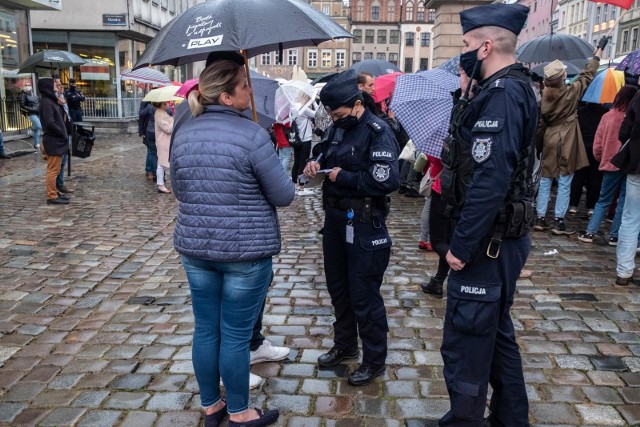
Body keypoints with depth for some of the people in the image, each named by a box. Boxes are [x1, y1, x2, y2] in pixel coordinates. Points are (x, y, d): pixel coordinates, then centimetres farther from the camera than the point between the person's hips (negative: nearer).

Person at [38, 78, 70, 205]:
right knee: (53, 170, -5)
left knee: (54, 169, 14)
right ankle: (51, 197, -1)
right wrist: (63, 134, -12)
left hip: (56, 141, 10)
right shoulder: (46, 103, -14)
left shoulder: (50, 101, 15)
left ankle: (53, 194, 21)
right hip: (54, 141, -10)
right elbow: (50, 123, -21)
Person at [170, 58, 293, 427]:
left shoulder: (184, 131, 4)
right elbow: (284, 196, -11)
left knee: (206, 329, 15)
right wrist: (252, 191, 11)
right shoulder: (252, 134, -15)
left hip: (195, 246, 6)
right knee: (236, 335, 7)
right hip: (245, 250, -5)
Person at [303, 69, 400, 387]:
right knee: (337, 287, 20)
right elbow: (322, 152, 23)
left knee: (364, 296, 1)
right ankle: (345, 345, 39)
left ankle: (375, 361, 20)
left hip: (364, 226, -8)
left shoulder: (377, 133, -17)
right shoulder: (336, 129, 7)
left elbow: (387, 181, -27)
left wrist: (344, 177, -19)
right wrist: (315, 163, -1)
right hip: (335, 219, 8)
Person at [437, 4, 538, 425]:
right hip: (499, 239, 11)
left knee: (464, 340, 0)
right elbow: (474, 155, 10)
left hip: (487, 242, -11)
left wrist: (462, 244, -21)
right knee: (496, 330, 21)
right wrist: (467, 93, 6)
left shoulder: (503, 95, -19)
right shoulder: (505, 90, 13)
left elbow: (490, 180, -26)